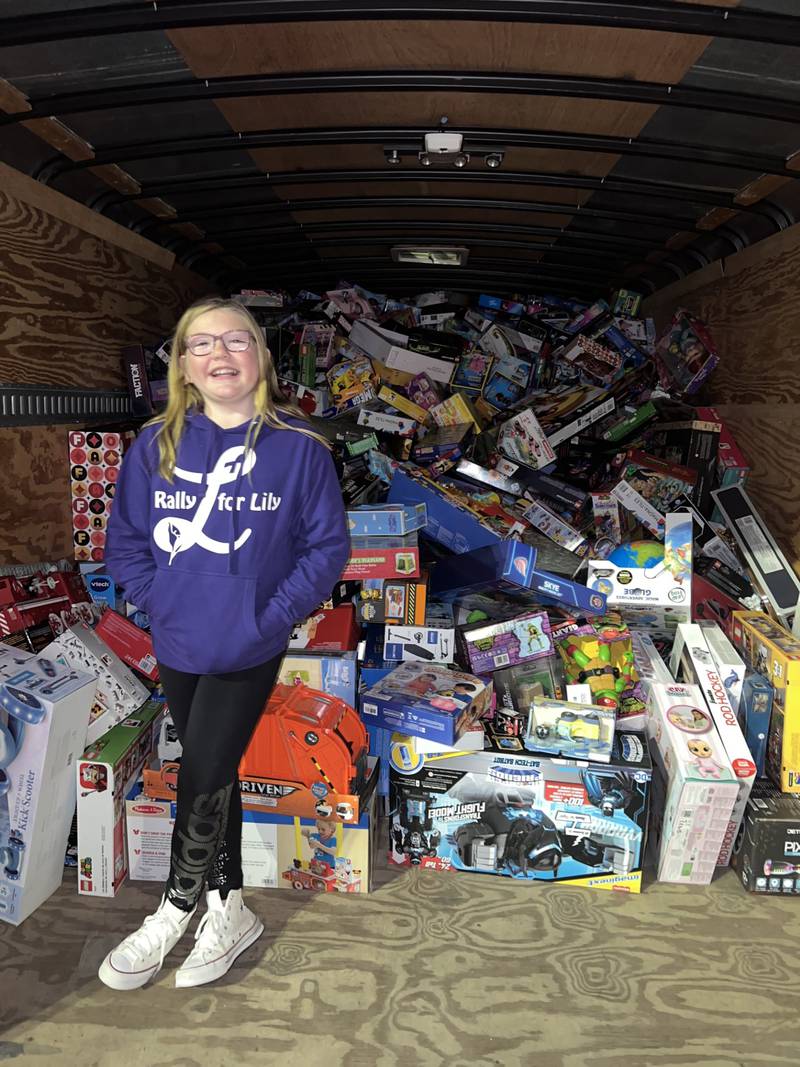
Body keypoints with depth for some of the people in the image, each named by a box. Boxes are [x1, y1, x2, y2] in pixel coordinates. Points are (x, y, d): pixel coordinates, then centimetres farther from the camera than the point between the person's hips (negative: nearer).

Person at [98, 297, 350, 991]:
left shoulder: (299, 447, -10)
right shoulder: (156, 444, -2)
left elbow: (327, 545, -6)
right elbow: (126, 537, 5)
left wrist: (273, 615, -13)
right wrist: (158, 600, -7)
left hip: (249, 650, -3)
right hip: (177, 646, 4)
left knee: (204, 781, 1)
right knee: (212, 777, 16)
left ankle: (176, 910, 29)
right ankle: (229, 910, 35)